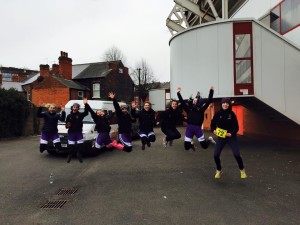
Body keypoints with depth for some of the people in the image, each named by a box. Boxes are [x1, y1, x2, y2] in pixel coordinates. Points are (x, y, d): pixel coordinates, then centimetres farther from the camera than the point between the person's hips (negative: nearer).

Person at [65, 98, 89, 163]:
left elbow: (86, 113, -20)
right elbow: (66, 124, 14)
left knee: (80, 145, -3)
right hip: (71, 133, 1)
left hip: (79, 133, -1)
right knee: (71, 146, 4)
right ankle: (69, 156, 22)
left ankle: (79, 156, 15)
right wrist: (67, 126, -11)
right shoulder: (69, 116, 7)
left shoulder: (80, 114, 0)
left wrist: (85, 104, -30)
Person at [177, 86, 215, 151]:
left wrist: (211, 91, -4)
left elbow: (209, 101, -1)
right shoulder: (189, 108, 5)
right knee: (186, 147, 4)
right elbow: (182, 101, 3)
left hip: (198, 128, -1)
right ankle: (191, 144, 40)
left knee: (204, 146, 3)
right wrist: (178, 93, -1)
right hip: (189, 128, 2)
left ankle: (209, 139, 37)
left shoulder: (201, 108, 2)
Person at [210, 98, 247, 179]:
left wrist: (232, 133, -21)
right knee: (216, 155, -4)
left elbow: (236, 127, -5)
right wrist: (213, 130, -14)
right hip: (221, 137, 2)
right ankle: (219, 171, 23)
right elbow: (213, 124, 5)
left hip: (231, 137, -1)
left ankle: (242, 170, 20)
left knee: (237, 154, -9)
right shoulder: (218, 113, -5)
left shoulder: (232, 114, -8)